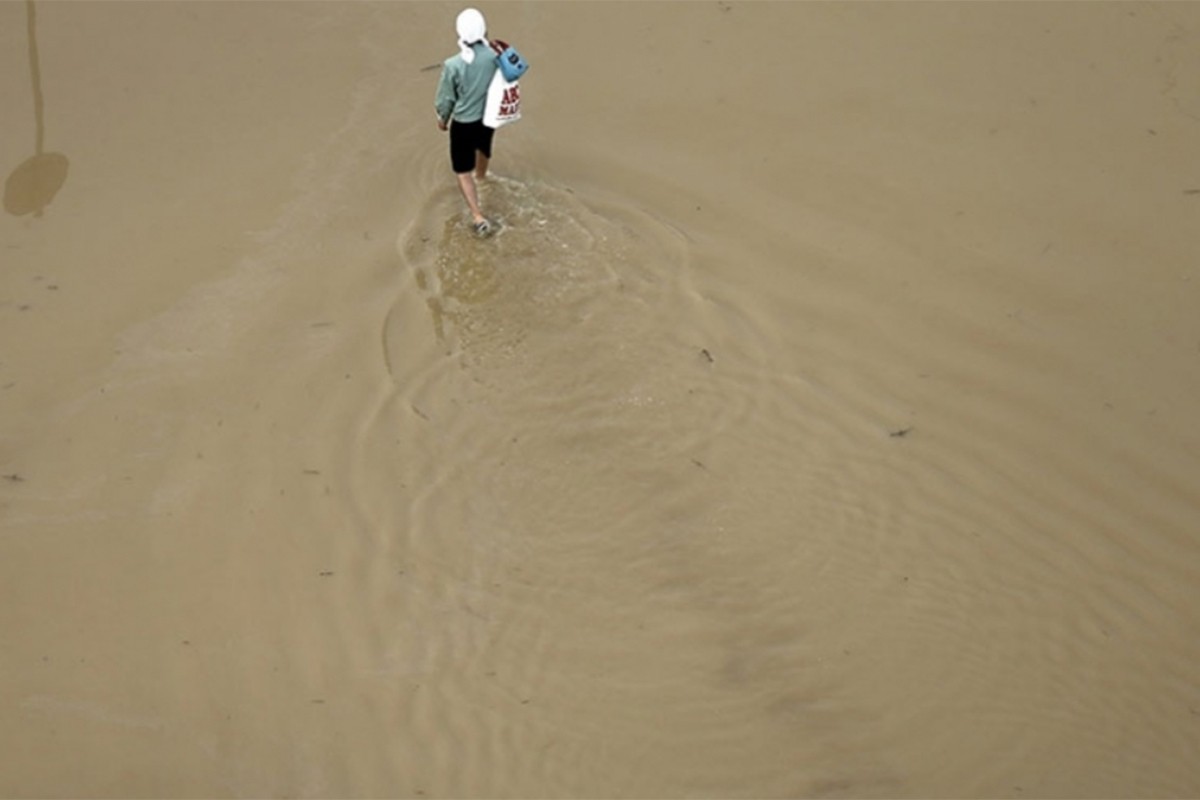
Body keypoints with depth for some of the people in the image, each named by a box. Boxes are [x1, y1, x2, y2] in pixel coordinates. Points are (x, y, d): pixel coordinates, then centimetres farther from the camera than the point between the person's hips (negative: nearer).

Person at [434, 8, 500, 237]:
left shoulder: (452, 65, -27)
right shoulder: (494, 55, -18)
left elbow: (445, 99, -13)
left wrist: (442, 119, 6)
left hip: (463, 123, -5)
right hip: (489, 117, 5)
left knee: (463, 170, 9)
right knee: (483, 147, 36)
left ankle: (478, 216, 0)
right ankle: (481, 174, 68)